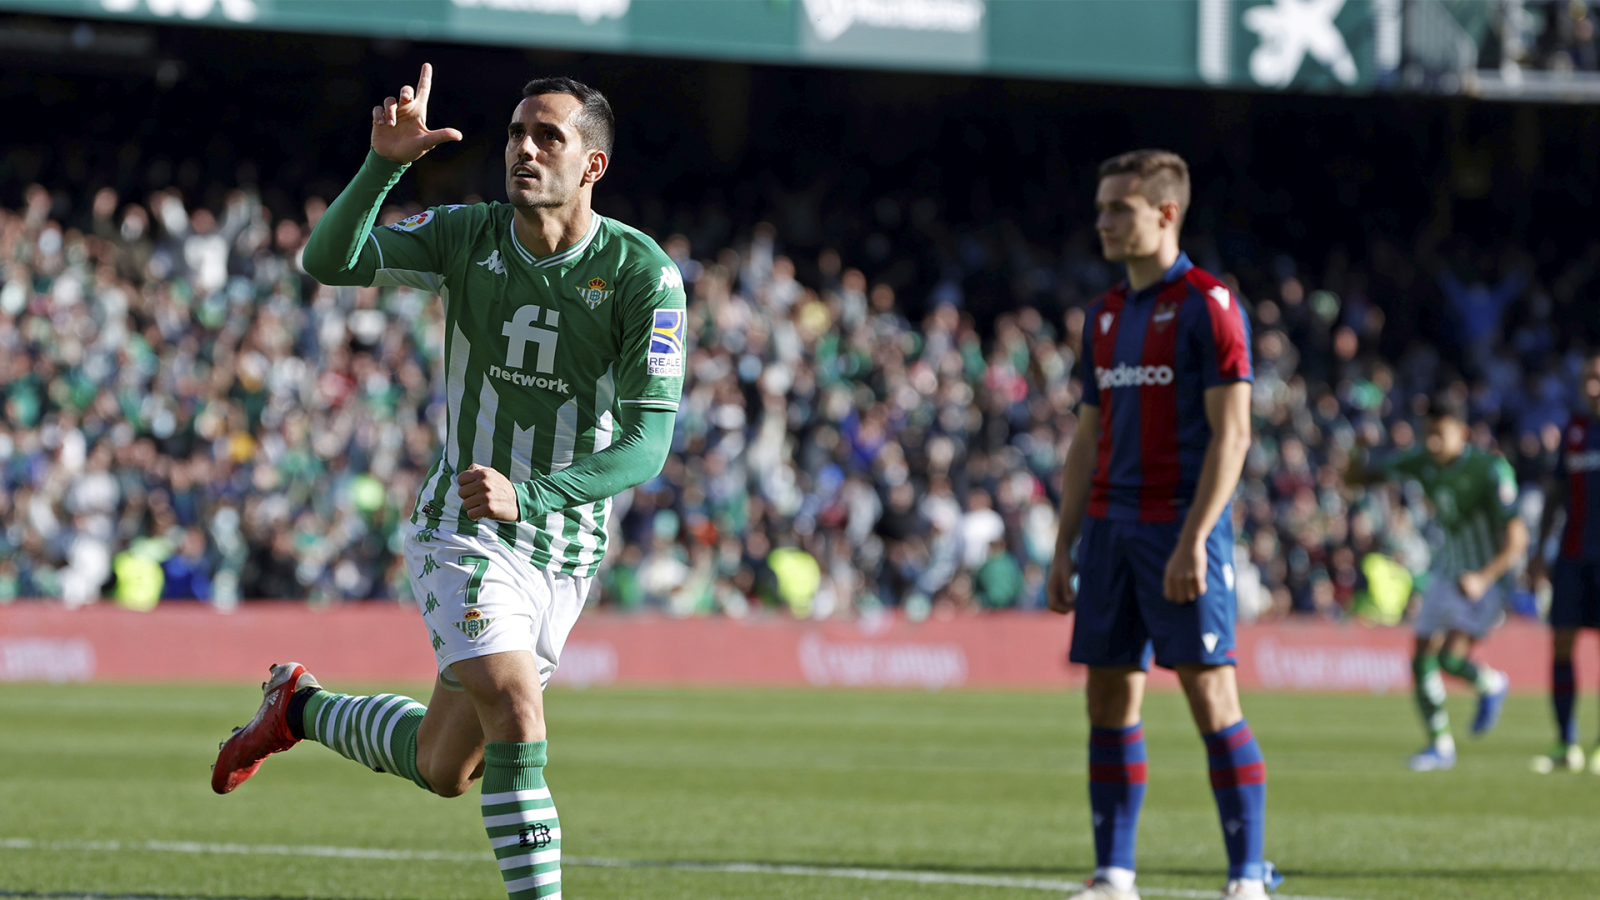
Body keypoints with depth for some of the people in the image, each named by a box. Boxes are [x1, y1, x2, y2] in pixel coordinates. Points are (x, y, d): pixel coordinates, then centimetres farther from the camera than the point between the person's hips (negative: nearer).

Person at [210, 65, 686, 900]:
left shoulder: (643, 272, -14)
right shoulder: (467, 235, -7)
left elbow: (648, 440, -20)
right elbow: (328, 261, -17)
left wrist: (527, 496, -33)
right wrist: (383, 163, -32)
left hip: (565, 548, 2)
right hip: (462, 528, -2)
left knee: (444, 769, 13)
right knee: (516, 714, -25)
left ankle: (300, 707, 40)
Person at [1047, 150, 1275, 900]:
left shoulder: (1208, 305, -7)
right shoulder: (1104, 316, 15)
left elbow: (1232, 432, -12)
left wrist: (1193, 541, -20)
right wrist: (1063, 549, 14)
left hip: (1181, 526, -7)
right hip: (1109, 525, 7)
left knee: (1211, 697, -8)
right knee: (1109, 698, 5)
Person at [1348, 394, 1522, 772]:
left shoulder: (1490, 469, -21)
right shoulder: (1423, 462, -3)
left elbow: (1517, 537, -23)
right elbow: (1358, 477, 6)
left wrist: (1483, 579, -35)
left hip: (1486, 579, -6)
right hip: (1445, 572, 6)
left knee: (1451, 657, -22)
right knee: (1422, 661, 2)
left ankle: (1490, 684, 11)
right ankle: (1440, 745, 19)